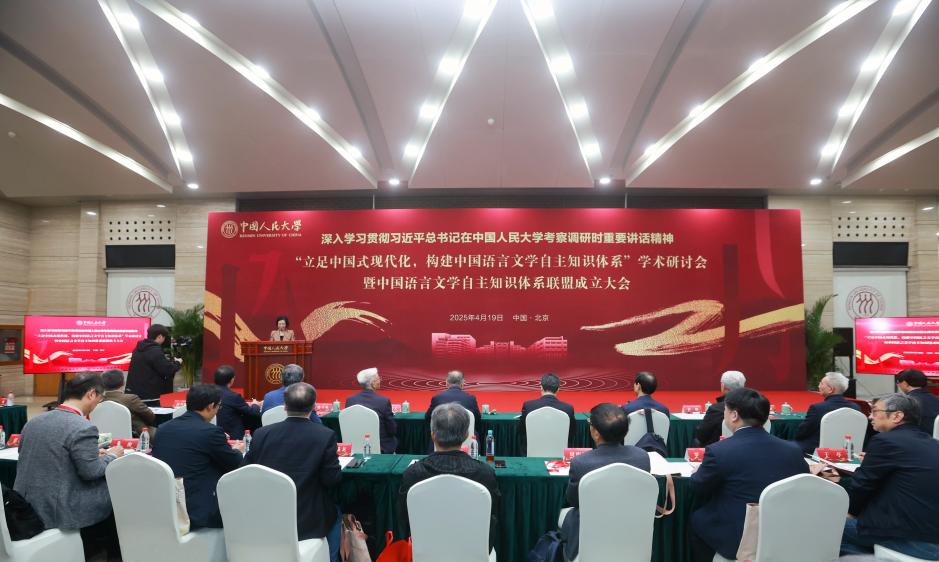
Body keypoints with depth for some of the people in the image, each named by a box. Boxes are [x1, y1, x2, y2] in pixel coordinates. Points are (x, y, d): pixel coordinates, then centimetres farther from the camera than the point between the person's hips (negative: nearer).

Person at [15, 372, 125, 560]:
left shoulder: (33, 421, 6)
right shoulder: (83, 428, -21)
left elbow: (49, 457, 14)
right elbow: (91, 471, -19)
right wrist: (112, 456, 0)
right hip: (60, 510, -8)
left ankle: (94, 546, 35)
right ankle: (115, 554, 29)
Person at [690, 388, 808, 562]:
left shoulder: (719, 451, -18)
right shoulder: (793, 450, -5)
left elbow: (698, 490, -1)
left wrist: (699, 473, 22)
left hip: (737, 541, -5)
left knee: (696, 519, 19)